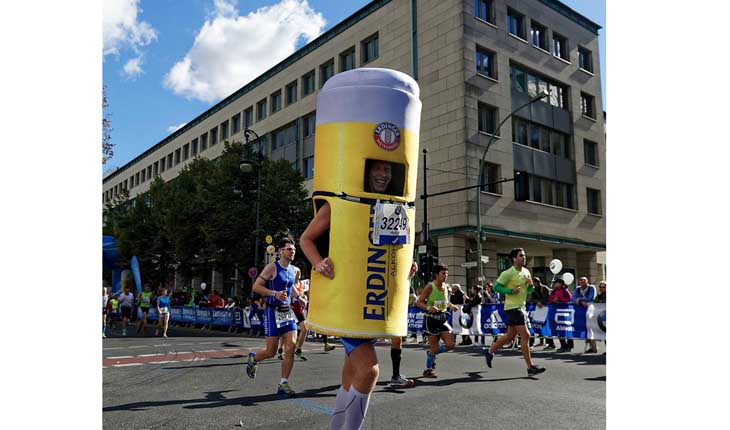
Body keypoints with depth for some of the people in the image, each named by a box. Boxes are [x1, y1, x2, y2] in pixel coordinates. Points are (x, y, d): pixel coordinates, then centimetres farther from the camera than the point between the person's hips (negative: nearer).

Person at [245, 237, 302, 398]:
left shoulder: (294, 270, 10)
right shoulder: (272, 267, -10)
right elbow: (256, 286, -13)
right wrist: (275, 293, -23)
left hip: (288, 312, 6)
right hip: (273, 312, -6)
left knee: (290, 348, -6)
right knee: (271, 352, 1)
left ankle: (283, 384, 3)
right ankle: (253, 357, 35)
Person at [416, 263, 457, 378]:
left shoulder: (447, 287, 5)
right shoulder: (430, 286, -13)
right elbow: (419, 302, -15)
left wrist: (451, 306, 6)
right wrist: (429, 308, -31)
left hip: (442, 319, 6)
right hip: (431, 319, -6)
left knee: (450, 345, -1)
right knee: (434, 347, -1)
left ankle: (431, 353, 26)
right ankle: (428, 370, 19)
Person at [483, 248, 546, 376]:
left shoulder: (526, 272, 10)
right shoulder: (508, 273, -14)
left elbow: (529, 291, 19)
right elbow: (496, 286, -13)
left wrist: (530, 284, -3)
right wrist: (510, 291, -23)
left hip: (521, 307, 9)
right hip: (513, 307, -9)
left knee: (510, 336, 16)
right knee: (525, 335, -11)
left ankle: (490, 351, 33)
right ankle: (530, 367, -5)